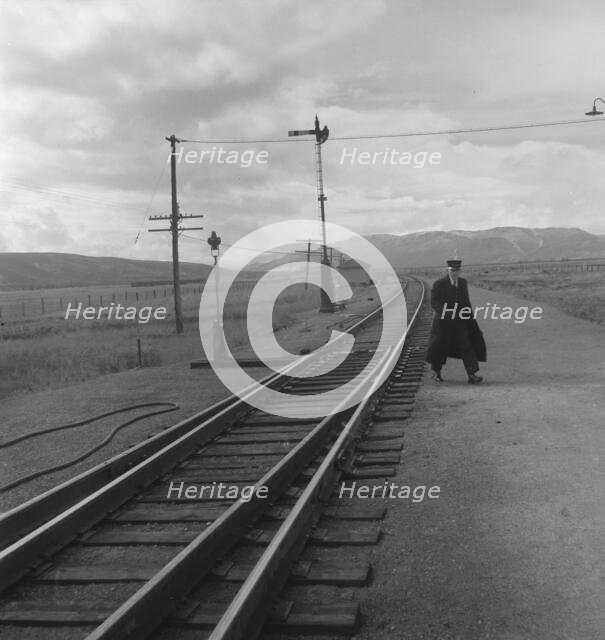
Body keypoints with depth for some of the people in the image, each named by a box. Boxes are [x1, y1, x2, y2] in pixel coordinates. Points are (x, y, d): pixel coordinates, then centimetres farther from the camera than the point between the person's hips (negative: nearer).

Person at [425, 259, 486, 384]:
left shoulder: (463, 282, 8)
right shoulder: (439, 284, -7)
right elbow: (434, 303, -13)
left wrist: (470, 318, 18)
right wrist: (447, 312, -27)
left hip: (460, 321, 4)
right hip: (444, 322, -3)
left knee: (467, 346, -8)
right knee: (440, 347, 7)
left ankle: (472, 375, -12)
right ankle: (436, 372, 29)